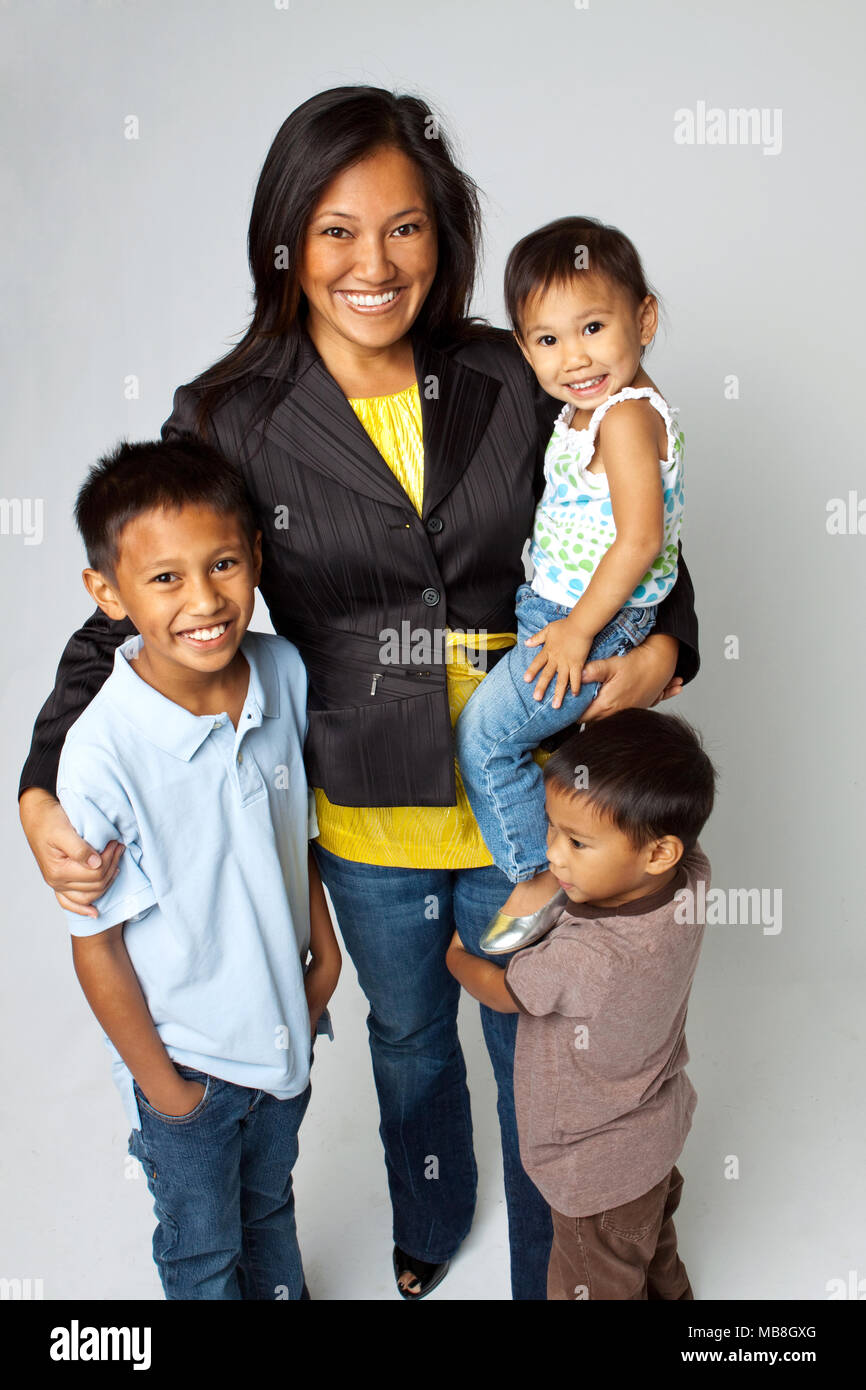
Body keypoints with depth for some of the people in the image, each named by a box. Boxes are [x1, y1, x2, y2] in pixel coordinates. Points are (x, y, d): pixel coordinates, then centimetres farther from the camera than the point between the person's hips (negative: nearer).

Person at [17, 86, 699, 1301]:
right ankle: (430, 1221, 59)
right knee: (408, 1035, 27)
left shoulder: (513, 383, -9)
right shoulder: (229, 421, -12)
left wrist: (663, 649, -15)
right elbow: (129, 617, -8)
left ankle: (551, 1270, 47)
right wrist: (45, 793, -21)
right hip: (363, 822, 1)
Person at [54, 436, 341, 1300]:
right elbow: (96, 943, -19)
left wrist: (324, 946, 7)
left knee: (271, 1200, 31)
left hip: (284, 1020, 5)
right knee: (202, 1244, 22)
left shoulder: (284, 672, -16)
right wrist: (161, 1082, -10)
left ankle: (282, 1291, 58)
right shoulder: (102, 757, -32)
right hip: (186, 1056, -4)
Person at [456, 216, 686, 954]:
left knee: (485, 730, -9)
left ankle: (540, 876, 5)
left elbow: (640, 539, -28)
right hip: (552, 606, 10)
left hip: (602, 620, -10)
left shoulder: (627, 416, -22)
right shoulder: (584, 409, 8)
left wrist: (578, 628, -22)